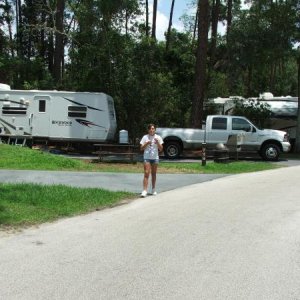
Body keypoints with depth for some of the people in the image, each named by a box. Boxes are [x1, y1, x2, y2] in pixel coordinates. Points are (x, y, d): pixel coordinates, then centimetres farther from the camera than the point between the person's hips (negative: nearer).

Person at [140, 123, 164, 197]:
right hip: (147, 158, -2)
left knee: (153, 174, 10)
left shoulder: (158, 137, 4)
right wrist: (146, 143, -15)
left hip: (155, 158, 2)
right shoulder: (145, 137, 1)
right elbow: (141, 148, 0)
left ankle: (153, 190, 22)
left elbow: (161, 149, 2)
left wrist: (157, 143, -14)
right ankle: (144, 191, -14)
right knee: (146, 174, -10)